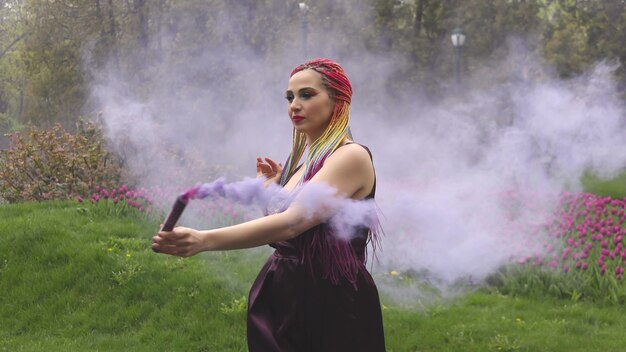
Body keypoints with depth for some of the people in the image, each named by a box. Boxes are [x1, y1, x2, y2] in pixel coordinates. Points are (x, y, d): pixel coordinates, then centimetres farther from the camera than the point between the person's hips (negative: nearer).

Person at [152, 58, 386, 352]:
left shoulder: (351, 157, -16)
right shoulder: (304, 158, 11)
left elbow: (291, 223, -31)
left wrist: (204, 240, -42)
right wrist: (275, 185, 2)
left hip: (330, 304, -8)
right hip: (281, 295, 8)